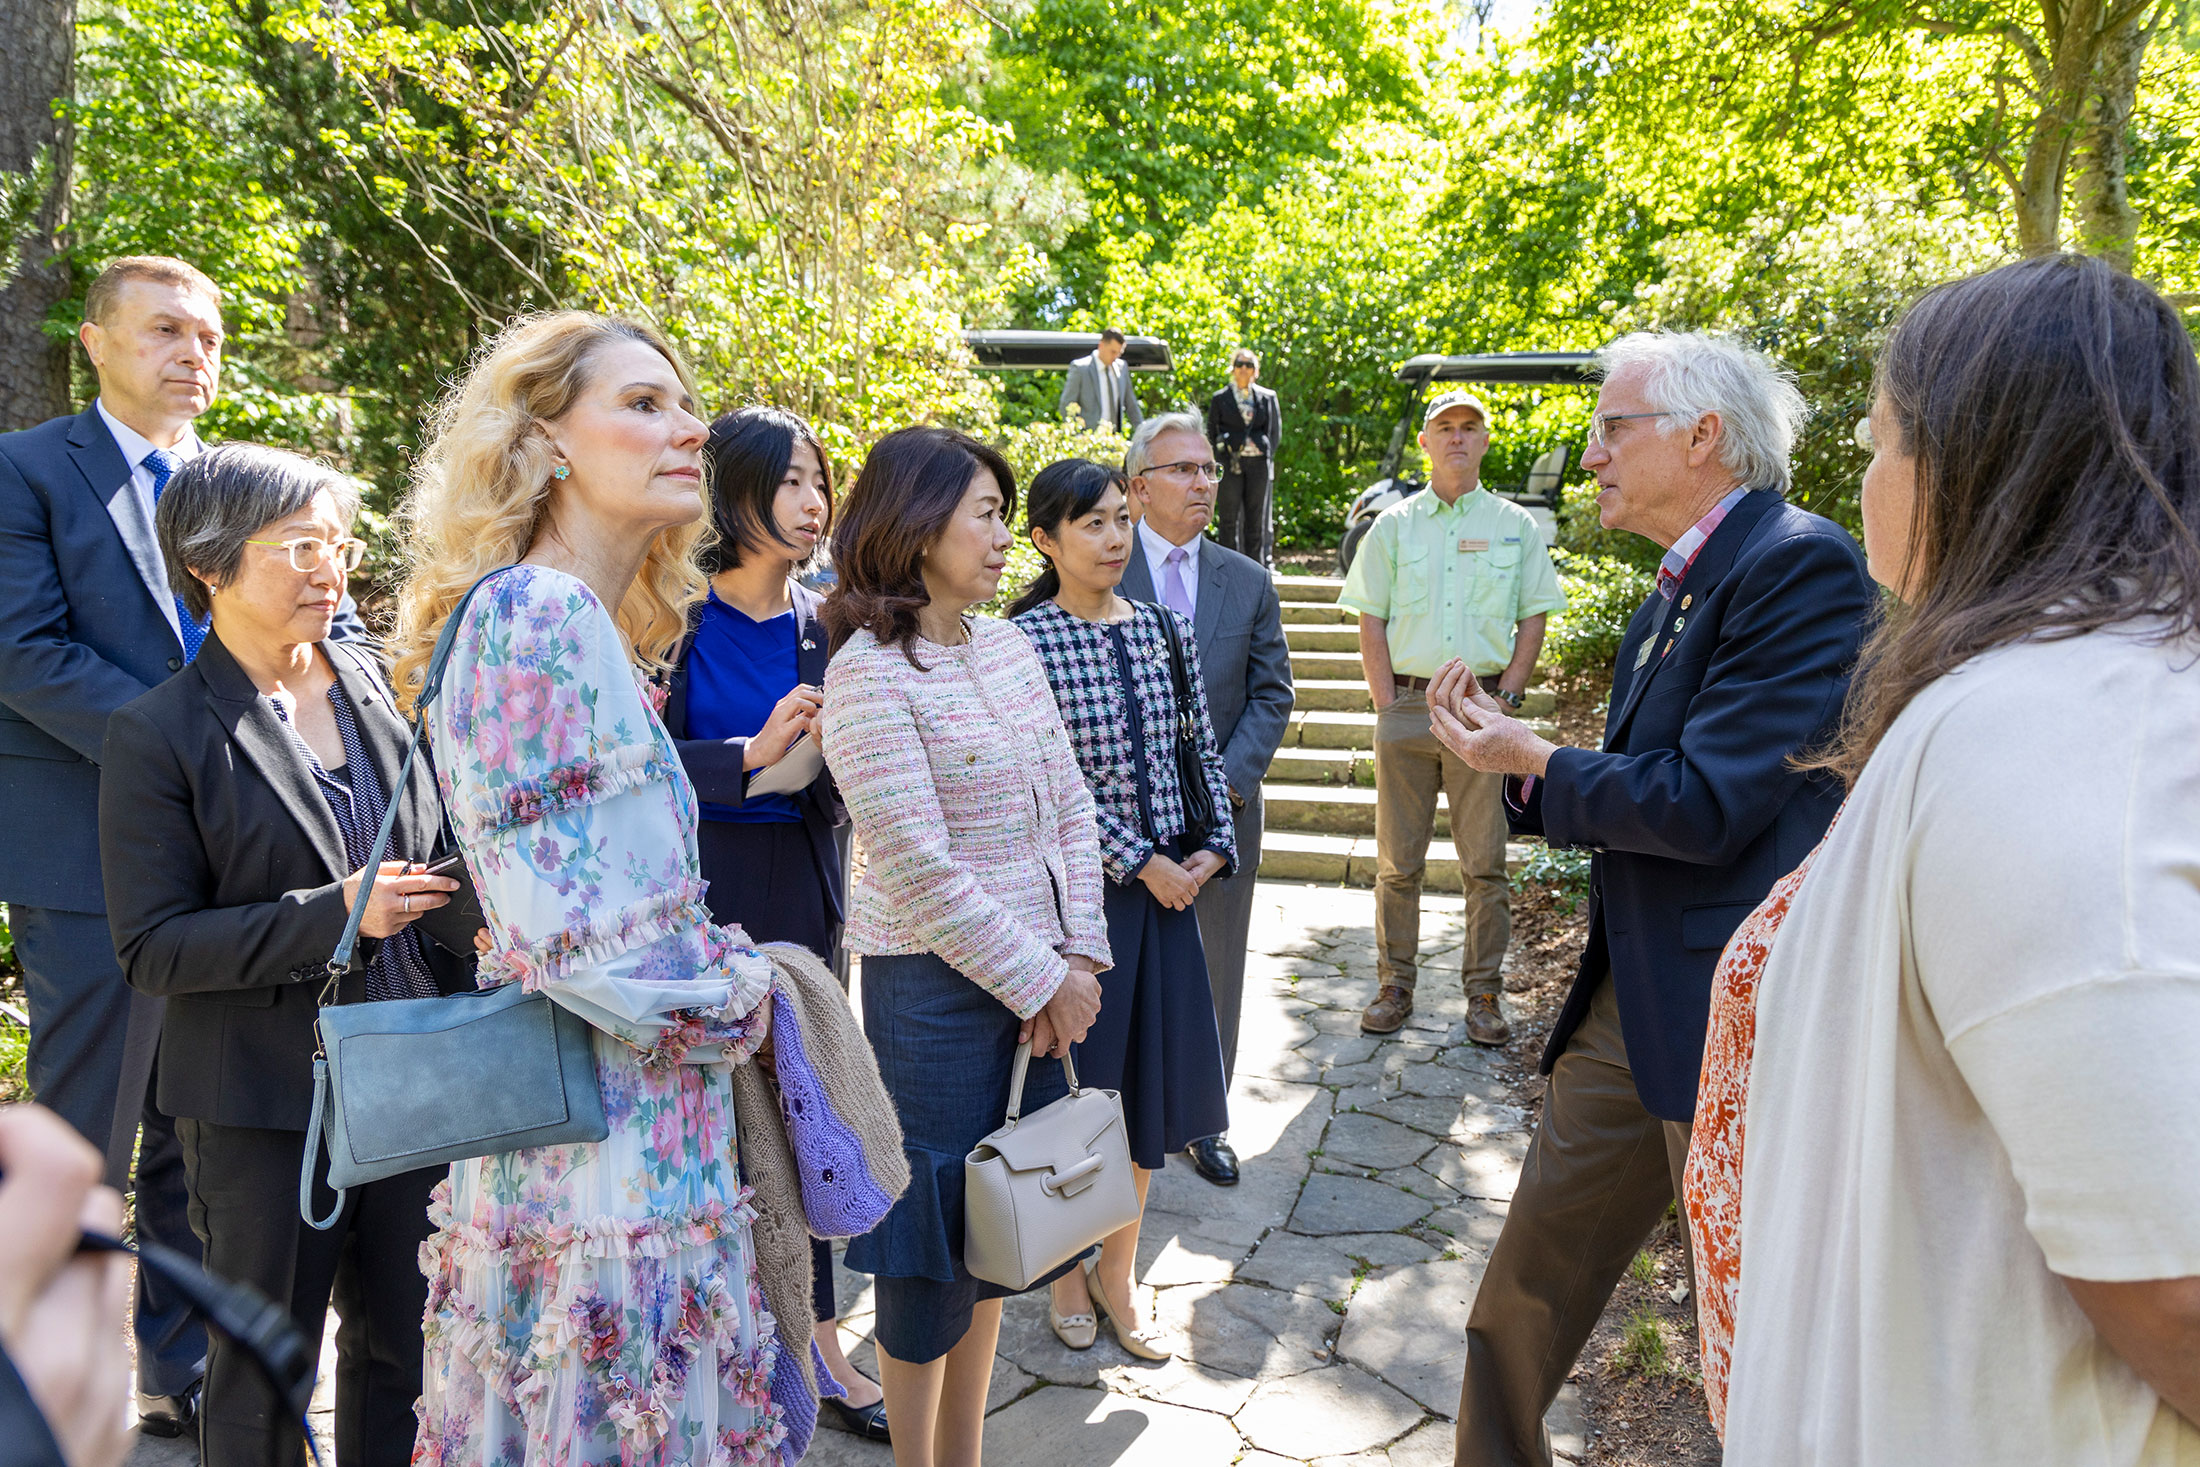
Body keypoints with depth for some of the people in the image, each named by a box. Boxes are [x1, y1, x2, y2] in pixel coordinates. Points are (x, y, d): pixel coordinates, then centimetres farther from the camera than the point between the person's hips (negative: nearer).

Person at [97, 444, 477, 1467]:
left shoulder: (375, 681, 5)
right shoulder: (158, 733, -9)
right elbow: (151, 948, -12)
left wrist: (471, 909, -1)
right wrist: (333, 916, -23)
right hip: (266, 1102, -4)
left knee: (402, 1344, 18)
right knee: (262, 1369, 12)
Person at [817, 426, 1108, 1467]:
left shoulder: (1007, 643, 7)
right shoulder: (869, 674, -15)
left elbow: (1068, 805, 8)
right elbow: (920, 871, -18)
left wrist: (1077, 957, -1)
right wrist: (1039, 981, -12)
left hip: (1039, 982, 7)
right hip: (934, 989, -7)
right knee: (935, 1233, 8)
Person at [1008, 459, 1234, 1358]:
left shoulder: (1162, 629, 6)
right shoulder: (1025, 640, -11)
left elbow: (1201, 749, 10)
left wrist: (1211, 846, -3)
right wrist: (1140, 861, -15)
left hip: (1168, 881, 5)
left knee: (1150, 1080, 12)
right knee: (1075, 1083, 7)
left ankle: (1119, 1272, 30)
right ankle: (1067, 1268, 30)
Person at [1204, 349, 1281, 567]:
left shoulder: (1267, 397, 11)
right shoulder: (1220, 399, 7)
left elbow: (1275, 432, 13)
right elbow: (1211, 433, 8)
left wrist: (1267, 453, 0)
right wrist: (1222, 460, -1)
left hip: (1259, 462, 1)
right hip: (1230, 462, -1)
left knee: (1258, 516, 2)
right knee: (1230, 516, -2)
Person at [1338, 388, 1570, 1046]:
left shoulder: (1516, 526, 9)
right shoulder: (1392, 525, 9)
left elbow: (1533, 620, 8)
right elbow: (1370, 621, 8)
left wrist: (1504, 697, -3)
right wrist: (1386, 703, -2)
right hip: (1407, 702, 1)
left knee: (1485, 862, 0)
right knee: (1398, 860, 5)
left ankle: (1484, 993, 11)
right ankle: (1395, 985, 16)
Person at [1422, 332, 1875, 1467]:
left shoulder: (1803, 564, -15)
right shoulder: (1668, 605, 13)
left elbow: (1704, 806, -23)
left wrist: (1534, 762, -9)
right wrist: (1513, 760, -1)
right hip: (1625, 1009, 8)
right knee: (1517, 1308, 17)